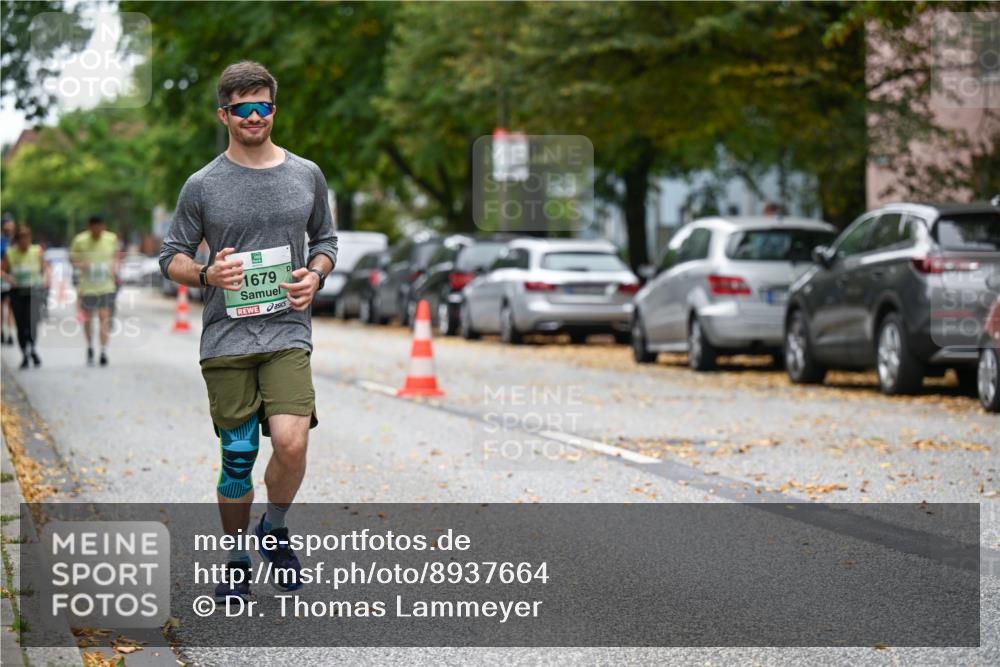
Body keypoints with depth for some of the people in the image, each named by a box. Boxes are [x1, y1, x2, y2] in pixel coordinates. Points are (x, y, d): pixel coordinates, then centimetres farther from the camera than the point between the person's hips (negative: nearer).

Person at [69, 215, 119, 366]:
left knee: (104, 318, -8)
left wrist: (115, 266, 0)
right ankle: (90, 347, 32)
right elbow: (72, 258, 4)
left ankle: (104, 352, -8)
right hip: (88, 286, 0)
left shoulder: (111, 238, -1)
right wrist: (80, 265, -17)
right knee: (88, 319, 9)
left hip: (106, 286, 0)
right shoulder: (80, 240, -6)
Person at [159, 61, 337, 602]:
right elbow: (171, 256, 7)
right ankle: (236, 562, 21)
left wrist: (314, 277, -1)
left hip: (288, 334, 1)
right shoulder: (203, 186, 2)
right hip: (227, 339, 0)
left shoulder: (306, 175, 8)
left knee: (291, 442, -18)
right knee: (237, 457, 3)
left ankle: (274, 531, 10)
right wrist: (206, 275, -14)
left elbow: (325, 240, 20)